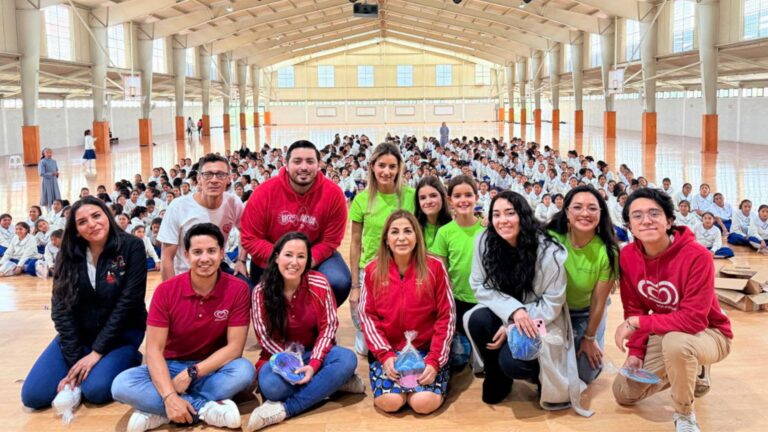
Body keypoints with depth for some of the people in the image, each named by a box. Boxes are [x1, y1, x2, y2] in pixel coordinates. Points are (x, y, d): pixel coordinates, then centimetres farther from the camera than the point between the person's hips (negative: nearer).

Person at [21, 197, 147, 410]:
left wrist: (98, 352, -19)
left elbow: (127, 303, -16)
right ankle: (81, 370, 11)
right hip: (78, 334, 4)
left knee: (95, 389, -29)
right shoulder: (68, 255, -3)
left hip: (121, 333, -4)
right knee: (33, 395, -12)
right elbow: (61, 309, -7)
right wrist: (75, 360, -16)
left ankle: (126, 361, 0)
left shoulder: (131, 247, -13)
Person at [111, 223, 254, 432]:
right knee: (122, 385, -26)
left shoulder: (238, 289, -13)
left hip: (213, 369, -1)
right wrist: (169, 396, -31)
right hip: (171, 367, 1)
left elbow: (234, 346, -14)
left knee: (244, 370, -34)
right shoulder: (166, 290, -12)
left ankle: (158, 412, -26)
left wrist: (191, 374, -23)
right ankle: (205, 407, -27)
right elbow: (154, 349, -16)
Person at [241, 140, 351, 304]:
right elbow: (250, 238, -14)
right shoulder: (265, 192, -19)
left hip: (315, 255, 0)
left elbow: (330, 241, -12)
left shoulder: (333, 194, -19)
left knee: (339, 282, -25)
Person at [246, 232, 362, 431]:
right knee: (270, 385, -36)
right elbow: (264, 337, -8)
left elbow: (328, 327, -10)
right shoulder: (261, 291, -12)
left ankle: (284, 409, -30)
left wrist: (313, 364, -24)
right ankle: (331, 383, -16)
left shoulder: (319, 284, -11)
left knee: (348, 359, -31)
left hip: (314, 353, 2)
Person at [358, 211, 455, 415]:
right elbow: (367, 316, 0)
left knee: (425, 402, -23)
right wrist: (385, 355, -13)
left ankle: (415, 383, 11)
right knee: (389, 401, -24)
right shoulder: (373, 270, 1)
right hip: (387, 351, 1)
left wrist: (434, 360, -13)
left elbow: (446, 317, -4)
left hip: (426, 350, -1)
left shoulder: (434, 267, -3)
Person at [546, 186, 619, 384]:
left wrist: (589, 338, -5)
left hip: (588, 312, 0)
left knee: (585, 374, -1)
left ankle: (595, 346, 30)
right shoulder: (552, 240, -29)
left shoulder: (607, 252, -27)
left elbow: (598, 302, -15)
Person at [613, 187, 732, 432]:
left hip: (707, 333, -6)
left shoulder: (697, 256, -30)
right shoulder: (627, 256, -12)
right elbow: (634, 309, -1)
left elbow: (693, 319, -34)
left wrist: (637, 323, -30)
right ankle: (691, 372, 26)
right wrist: (635, 352, -11)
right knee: (624, 394, 5)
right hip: (664, 335, 6)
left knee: (675, 341, -41)